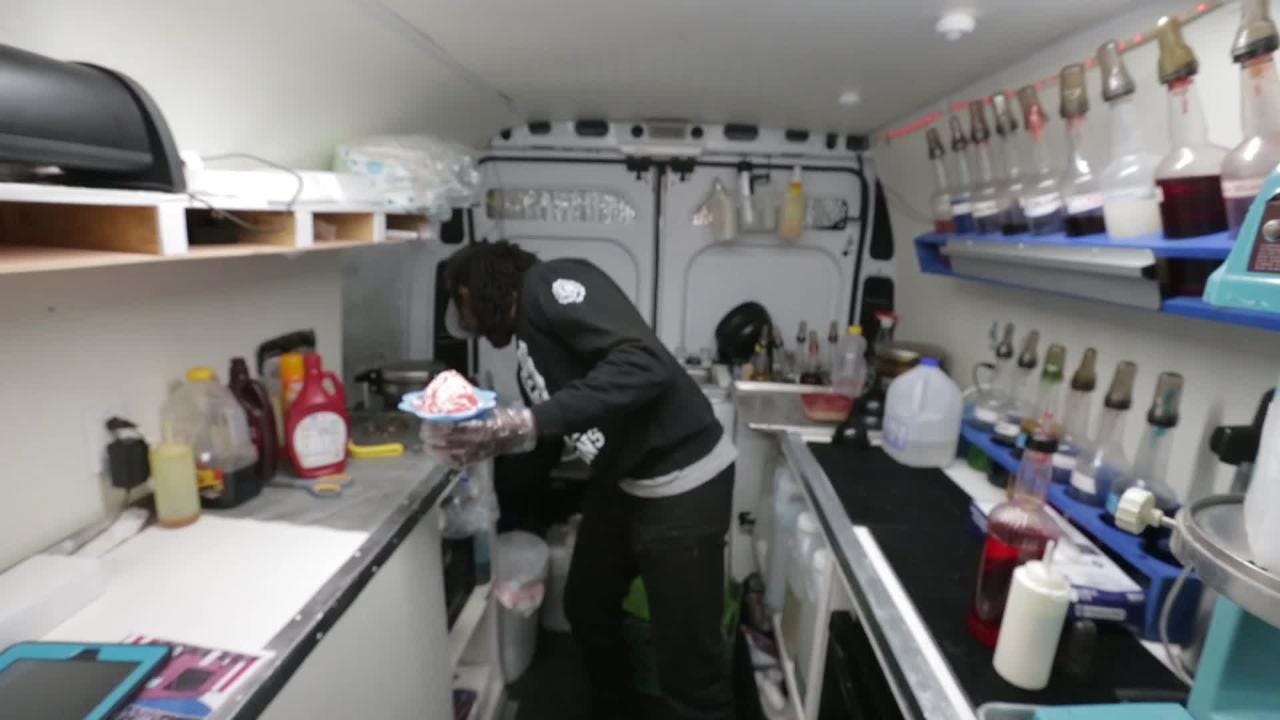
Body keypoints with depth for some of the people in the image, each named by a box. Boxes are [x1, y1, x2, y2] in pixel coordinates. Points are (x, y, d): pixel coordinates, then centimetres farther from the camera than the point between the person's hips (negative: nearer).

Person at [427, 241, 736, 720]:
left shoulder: (550, 286, -15)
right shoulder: (528, 340, 13)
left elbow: (645, 364, -29)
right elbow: (543, 441, 17)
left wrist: (534, 422, -30)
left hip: (682, 485, -10)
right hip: (619, 482, 10)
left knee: (687, 655, 2)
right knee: (585, 607, 24)